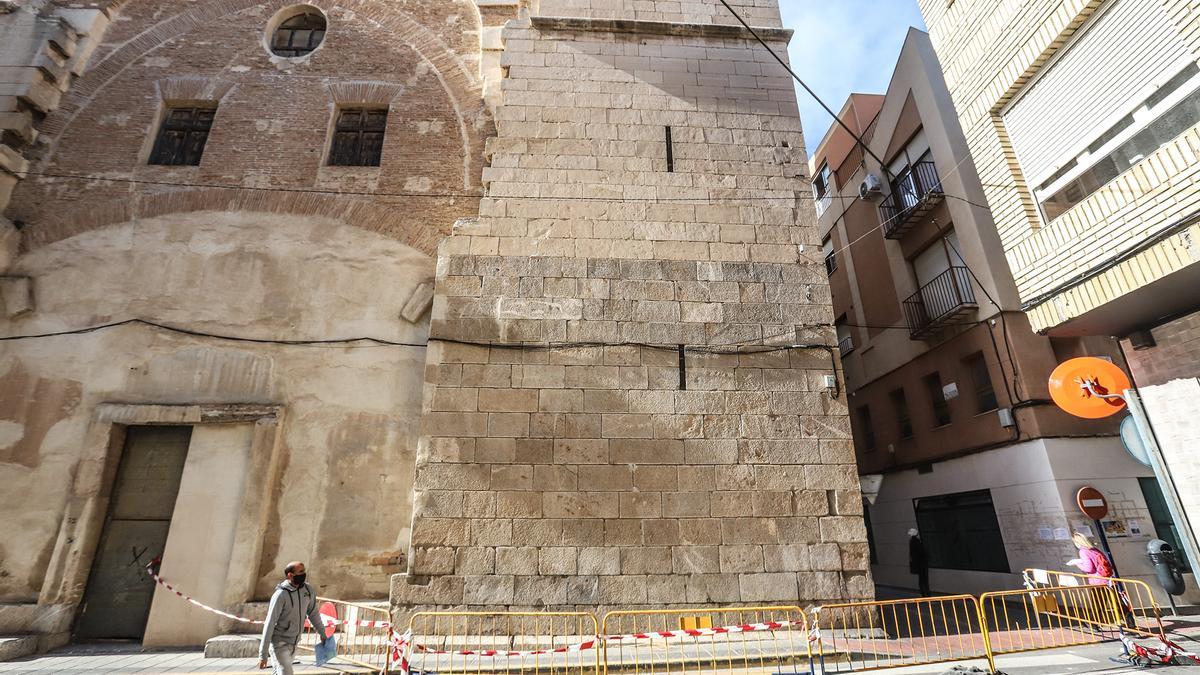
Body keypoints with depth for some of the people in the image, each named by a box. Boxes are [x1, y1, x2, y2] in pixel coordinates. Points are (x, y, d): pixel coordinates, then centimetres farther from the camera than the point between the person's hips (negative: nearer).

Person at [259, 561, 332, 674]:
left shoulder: (308, 590, -4)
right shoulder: (281, 595, -23)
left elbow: (313, 612, 11)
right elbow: (269, 625, -20)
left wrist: (322, 633, 21)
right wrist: (263, 655, -19)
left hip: (293, 644, 6)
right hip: (279, 644, -6)